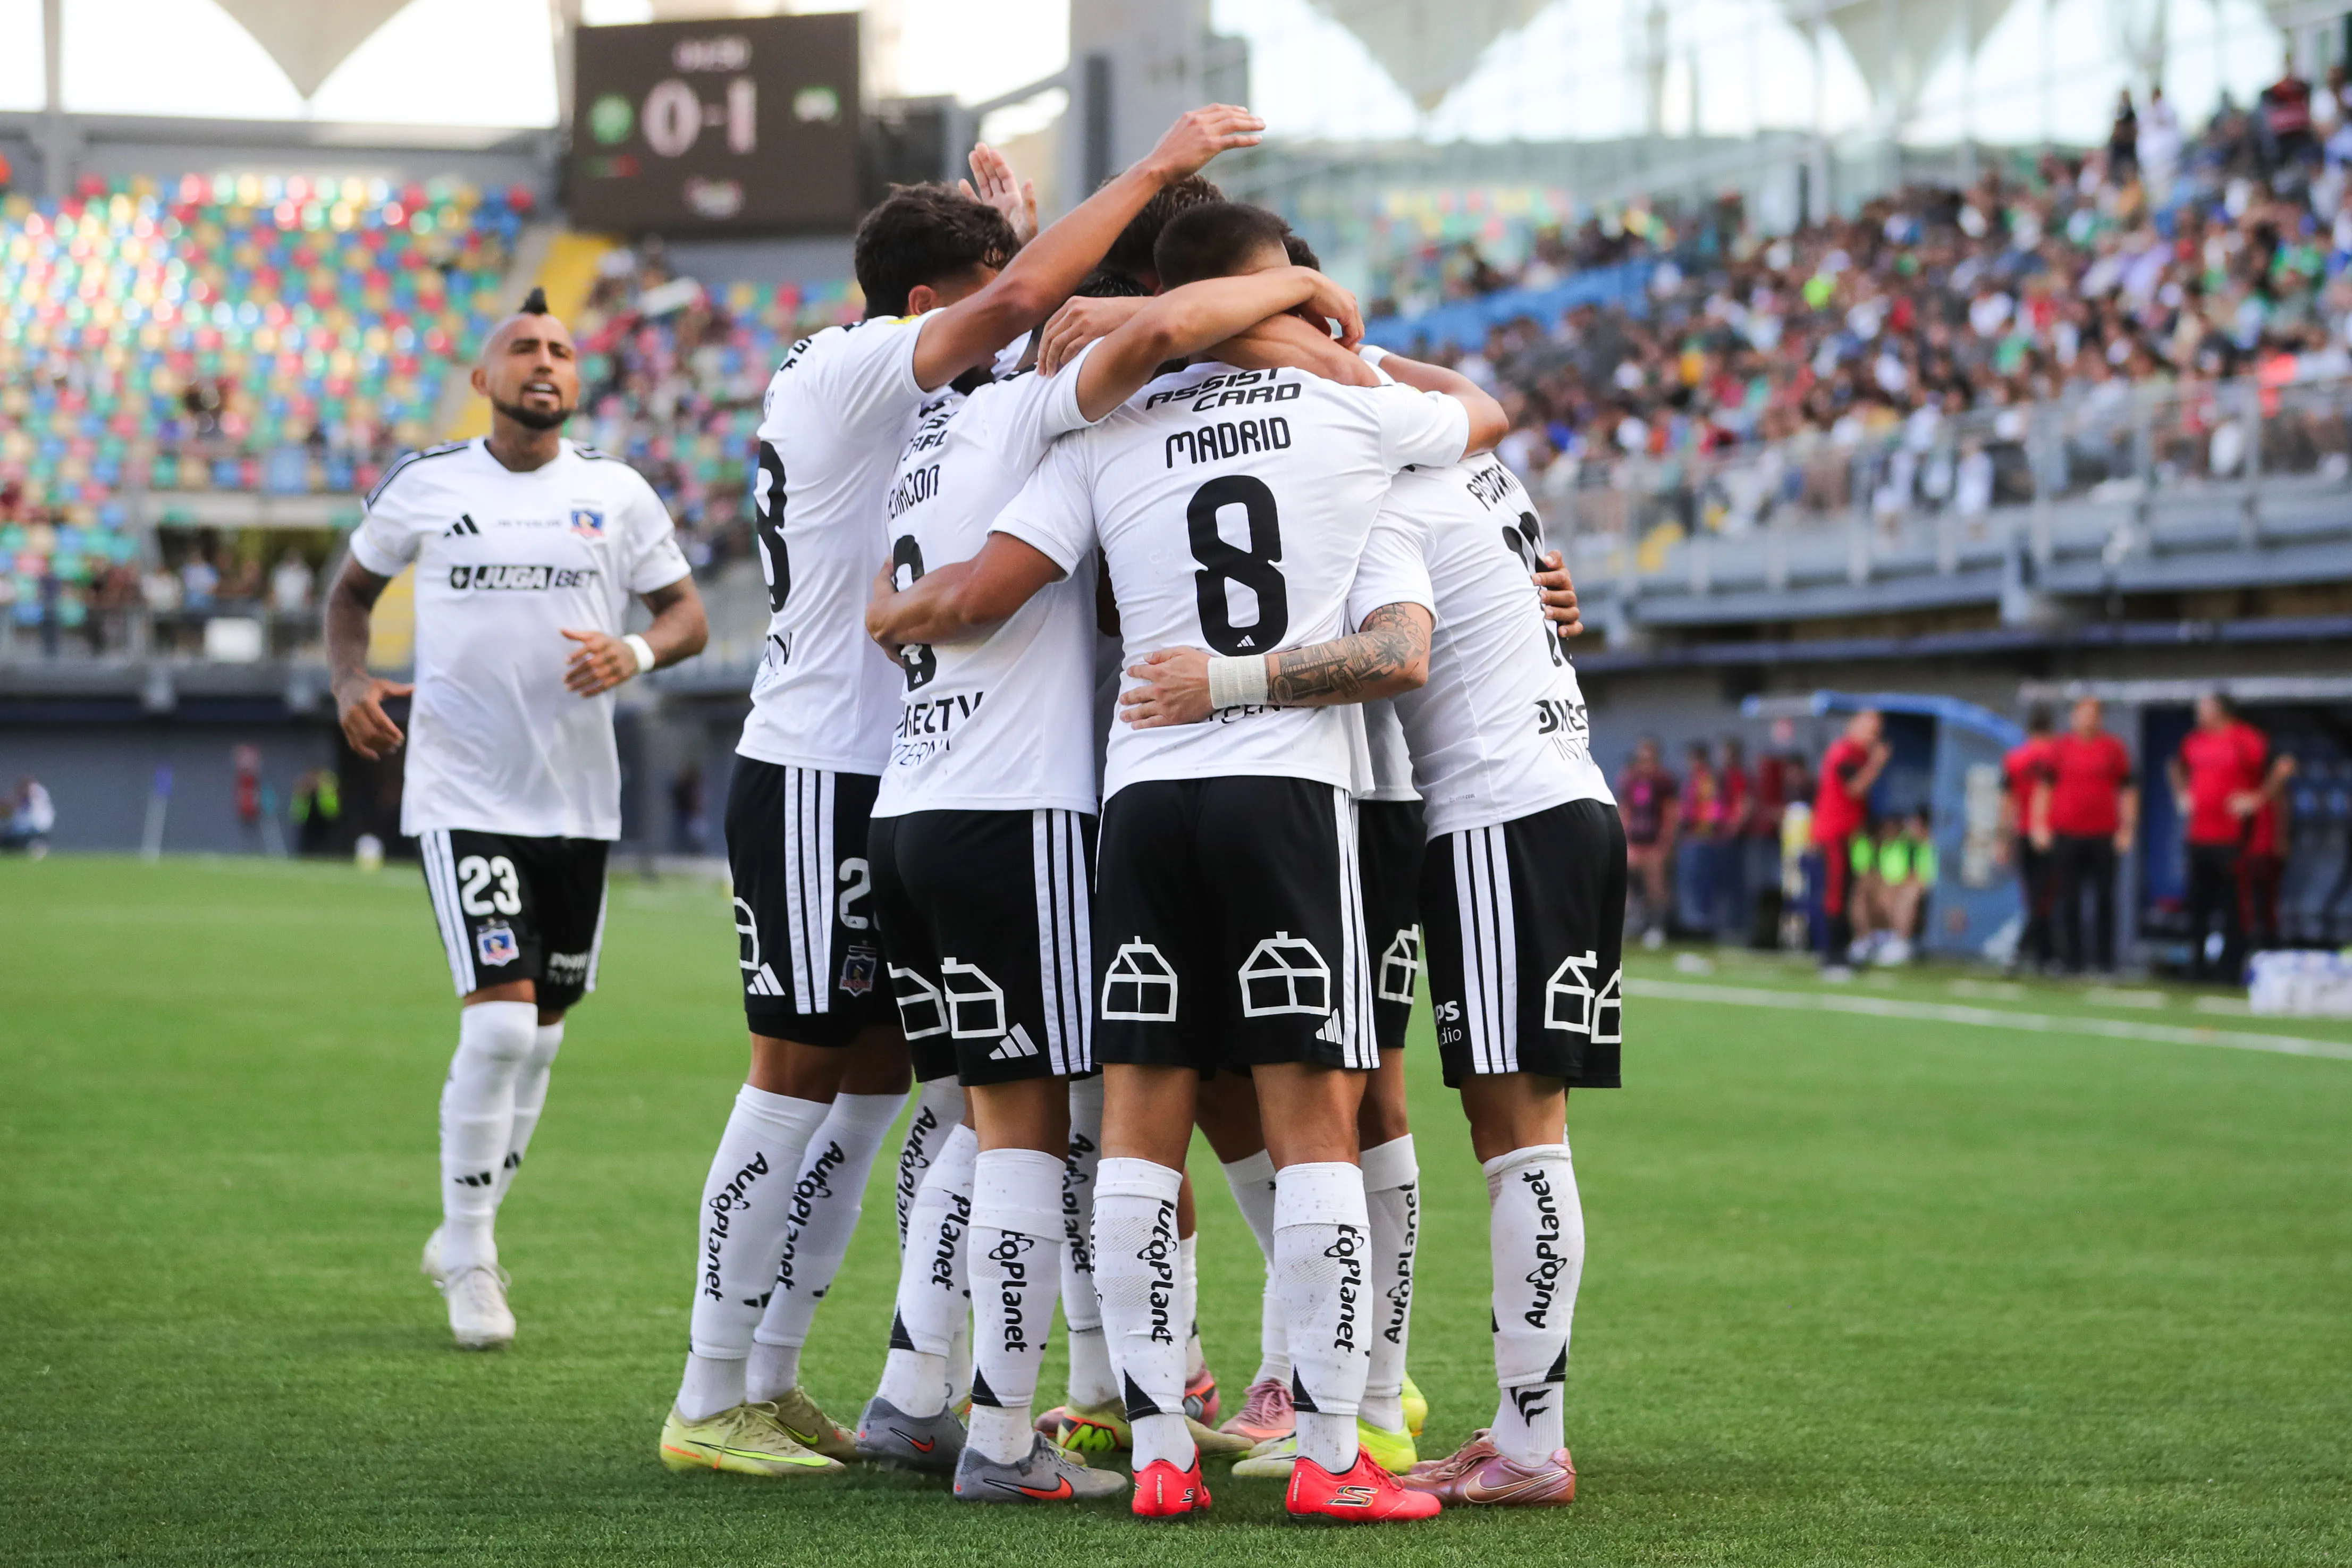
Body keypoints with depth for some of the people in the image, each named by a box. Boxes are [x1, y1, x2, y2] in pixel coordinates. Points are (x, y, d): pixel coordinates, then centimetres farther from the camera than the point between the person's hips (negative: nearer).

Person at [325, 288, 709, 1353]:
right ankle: (469, 1254, -1)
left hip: (578, 798, 3)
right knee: (499, 1022, -16)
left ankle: (465, 1233, 30)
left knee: (539, 1036, 10)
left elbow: (688, 614, 6)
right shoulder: (421, 486, 1)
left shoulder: (618, 494, 3)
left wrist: (638, 651, -16)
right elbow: (353, 590, 16)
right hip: (463, 793, -3)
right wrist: (350, 680, -2)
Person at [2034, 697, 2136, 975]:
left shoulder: (2113, 748, 7)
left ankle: (2103, 958, 4)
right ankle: (2072, 959, 6)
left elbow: (2128, 789, 8)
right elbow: (2044, 786, 11)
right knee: (2069, 900, 1)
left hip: (2103, 836, 0)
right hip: (2066, 835, 0)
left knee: (2104, 898, -2)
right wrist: (2040, 825, 3)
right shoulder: (2060, 748, 9)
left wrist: (2127, 829, 1)